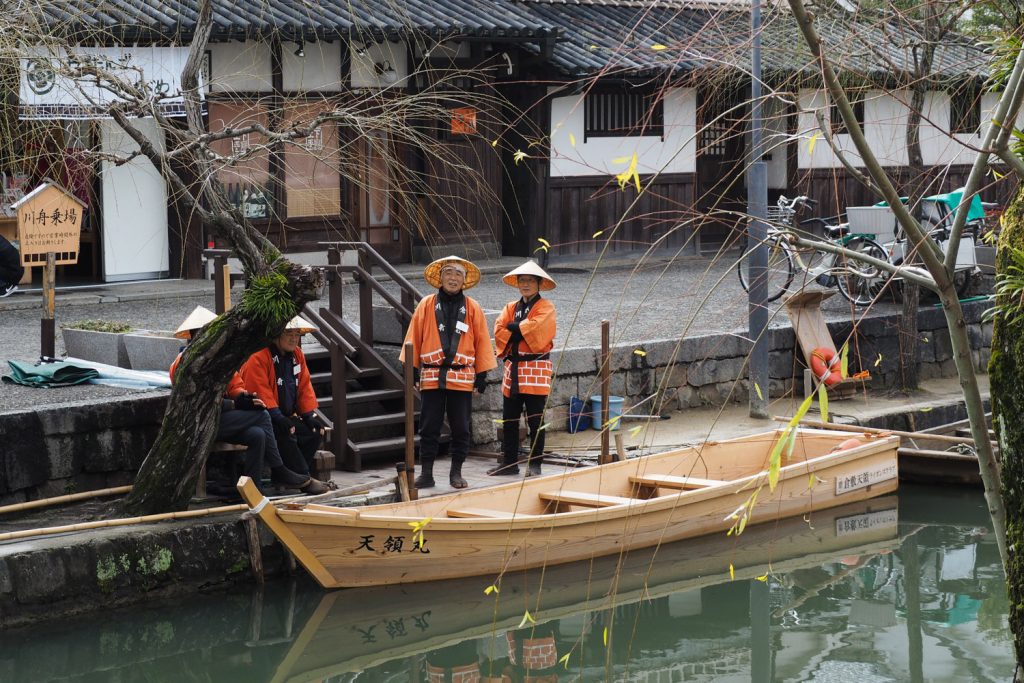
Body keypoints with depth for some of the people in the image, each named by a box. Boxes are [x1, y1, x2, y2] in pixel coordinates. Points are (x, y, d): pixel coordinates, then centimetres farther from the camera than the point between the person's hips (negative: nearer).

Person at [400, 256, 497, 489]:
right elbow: (414, 338, 6)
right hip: (431, 377, 0)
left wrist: (482, 375, 3)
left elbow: (482, 341, 7)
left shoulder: (473, 308, 5)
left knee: (460, 428, 4)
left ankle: (456, 473, 14)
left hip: (462, 378, 0)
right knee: (429, 427, 2)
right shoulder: (426, 305, 4)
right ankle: (426, 473, 8)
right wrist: (412, 369, 1)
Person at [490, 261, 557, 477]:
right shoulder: (510, 307, 16)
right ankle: (509, 462, 15)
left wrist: (513, 327, -8)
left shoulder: (545, 307, -1)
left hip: (536, 369, -6)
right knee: (509, 420, 8)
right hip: (512, 369, 6)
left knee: (535, 421, -2)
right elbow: (498, 331, 1)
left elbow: (536, 328, -20)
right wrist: (521, 331, -12)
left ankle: (535, 465, 4)